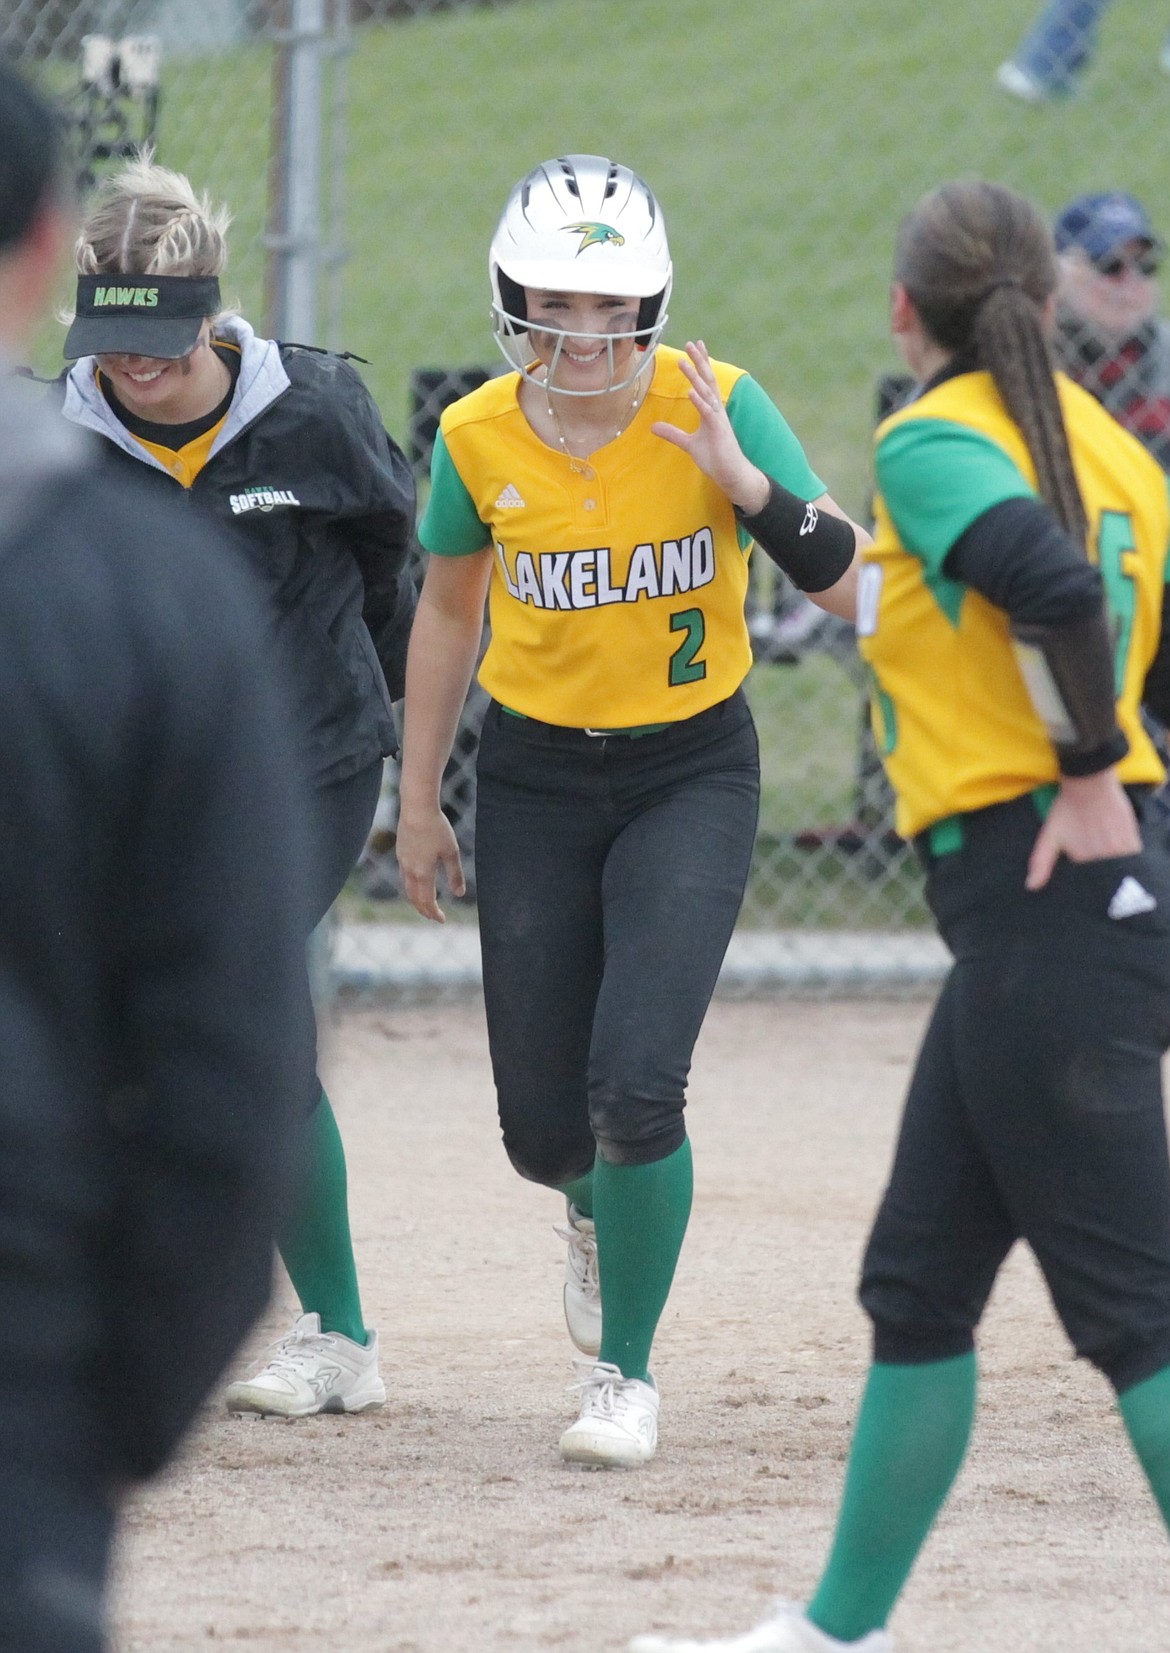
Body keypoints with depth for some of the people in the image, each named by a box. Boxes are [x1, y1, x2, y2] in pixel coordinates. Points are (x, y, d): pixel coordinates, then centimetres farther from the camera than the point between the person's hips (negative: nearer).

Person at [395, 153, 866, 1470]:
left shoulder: (715, 409, -14)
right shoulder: (479, 439, -8)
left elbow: (852, 588, -18)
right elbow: (448, 611, 9)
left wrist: (746, 482, -32)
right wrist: (417, 803, 13)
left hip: (690, 777, -2)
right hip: (535, 782, 2)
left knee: (636, 1087, -18)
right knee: (544, 1132, 6)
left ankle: (626, 1371, 4)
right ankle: (600, 1213, 45)